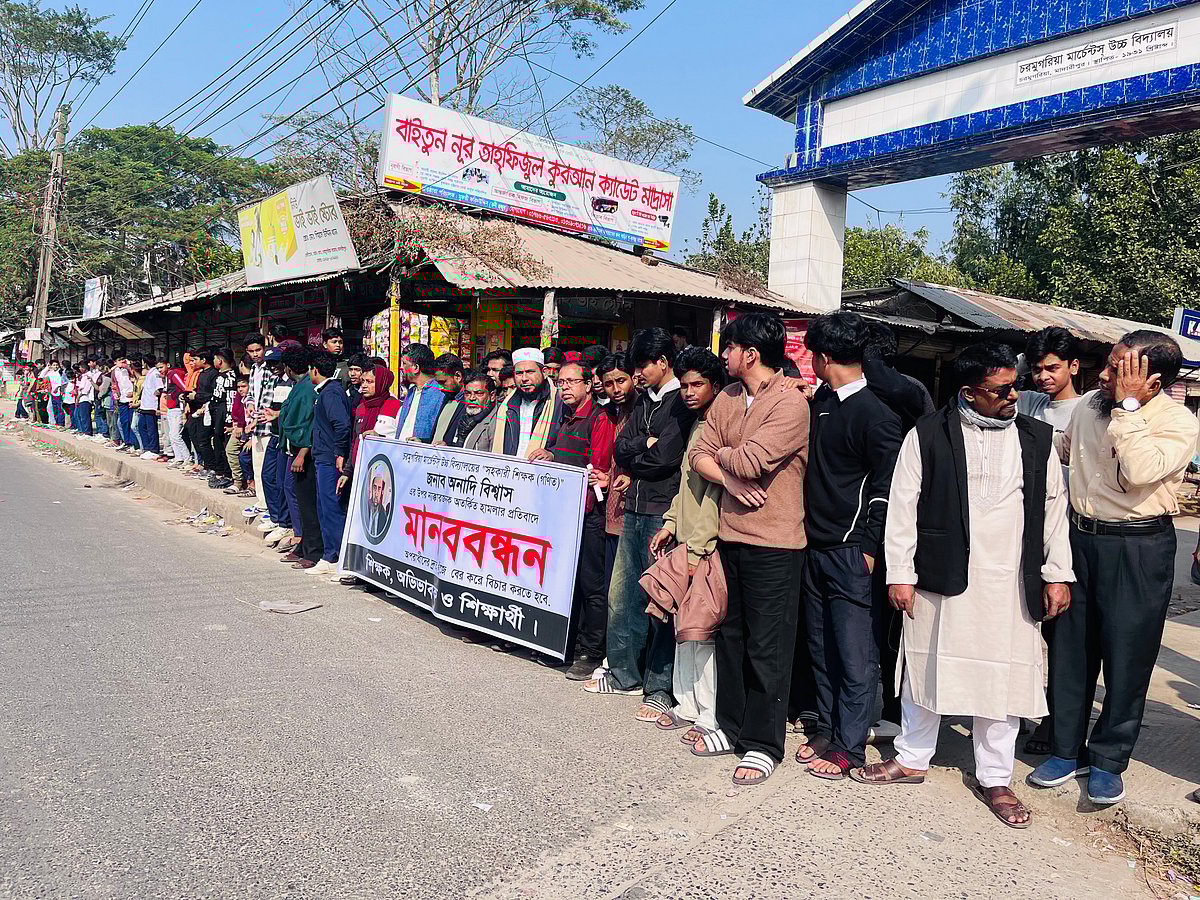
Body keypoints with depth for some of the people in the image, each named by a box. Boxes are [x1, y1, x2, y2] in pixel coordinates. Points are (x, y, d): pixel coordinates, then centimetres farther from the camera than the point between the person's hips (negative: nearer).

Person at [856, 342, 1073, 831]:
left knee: (1003, 677, 8)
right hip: (941, 577, -2)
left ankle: (995, 779, 25)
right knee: (926, 667, 11)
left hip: (1010, 585, 2)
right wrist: (899, 573, -5)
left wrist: (1057, 574, 7)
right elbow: (902, 506, -3)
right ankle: (912, 759, 30)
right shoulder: (928, 434, -4)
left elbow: (1054, 507, 10)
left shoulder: (1037, 438, 6)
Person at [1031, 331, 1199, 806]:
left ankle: (1108, 760, 21)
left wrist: (1127, 404, -24)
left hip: (1138, 550, -5)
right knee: (1069, 648, 10)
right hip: (1080, 536, 5)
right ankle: (1067, 750, 25)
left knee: (1126, 656, 4)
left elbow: (1139, 470, -30)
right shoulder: (1090, 404, 4)